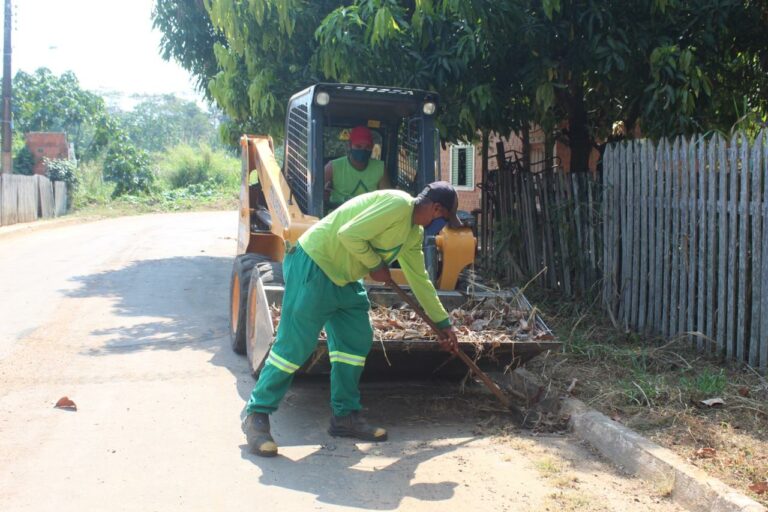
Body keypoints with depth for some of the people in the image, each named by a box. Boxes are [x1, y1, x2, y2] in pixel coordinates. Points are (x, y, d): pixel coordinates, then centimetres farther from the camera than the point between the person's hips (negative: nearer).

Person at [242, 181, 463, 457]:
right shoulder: (397, 204, -19)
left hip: (344, 279, 10)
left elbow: (419, 279, 21)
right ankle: (257, 415, 3)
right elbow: (350, 235, -26)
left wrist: (443, 323, 23)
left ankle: (345, 416, 18)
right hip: (312, 267, -10)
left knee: (356, 341, 8)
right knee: (294, 345, -8)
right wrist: (377, 265, -10)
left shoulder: (414, 233, 12)